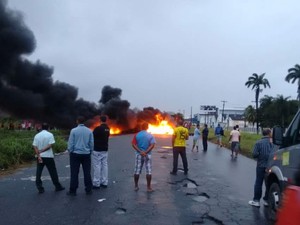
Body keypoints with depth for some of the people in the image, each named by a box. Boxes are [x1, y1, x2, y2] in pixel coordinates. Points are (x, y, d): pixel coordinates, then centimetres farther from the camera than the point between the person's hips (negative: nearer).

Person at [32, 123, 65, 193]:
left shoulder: (37, 135, 3)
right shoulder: (50, 135, -5)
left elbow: (35, 147, -6)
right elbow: (50, 145, -15)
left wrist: (38, 155, -11)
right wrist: (42, 151, -10)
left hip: (40, 157, 2)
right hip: (48, 156, -2)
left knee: (38, 173, 8)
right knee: (53, 173, 8)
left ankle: (40, 188, 6)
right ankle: (58, 187, 17)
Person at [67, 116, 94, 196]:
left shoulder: (73, 130, -9)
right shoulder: (89, 131, -1)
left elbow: (70, 143, -6)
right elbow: (91, 143, 4)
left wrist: (70, 152, 7)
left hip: (75, 154, -2)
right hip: (86, 154, 2)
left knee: (74, 173, 5)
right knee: (87, 173, 9)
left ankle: (73, 191, 11)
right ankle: (88, 190, 15)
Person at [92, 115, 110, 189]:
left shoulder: (98, 128, -16)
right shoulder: (107, 128, 8)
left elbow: (93, 136, -12)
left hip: (97, 150, -7)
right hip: (105, 149, 7)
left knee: (97, 166, -3)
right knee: (104, 165, 9)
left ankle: (96, 183, 1)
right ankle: (104, 182, 15)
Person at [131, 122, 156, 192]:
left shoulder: (137, 135, 1)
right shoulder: (150, 135, -2)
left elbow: (133, 144, -8)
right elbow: (152, 145, -13)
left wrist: (140, 151, -13)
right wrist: (146, 152, -16)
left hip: (139, 154, 2)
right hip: (148, 155, -1)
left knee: (137, 171, 9)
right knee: (149, 171, 3)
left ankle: (136, 186, 17)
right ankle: (148, 187, 6)